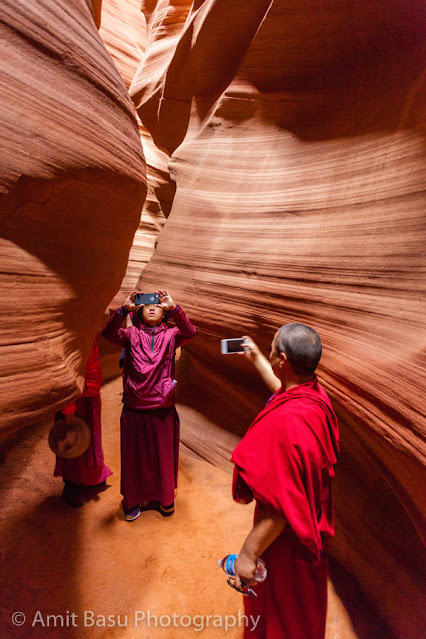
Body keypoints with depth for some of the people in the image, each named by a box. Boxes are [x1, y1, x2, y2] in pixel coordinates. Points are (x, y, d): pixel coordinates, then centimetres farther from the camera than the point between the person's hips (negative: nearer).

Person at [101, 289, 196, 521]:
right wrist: (124, 309, -30)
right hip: (134, 409, 0)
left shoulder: (170, 335, 2)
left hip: (163, 409, 1)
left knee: (163, 455, 15)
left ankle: (165, 499, 36)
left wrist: (173, 308, -31)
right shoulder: (131, 334, 2)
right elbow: (109, 333, -16)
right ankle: (133, 501, 33)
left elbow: (189, 332, -18)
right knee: (134, 456, 13)